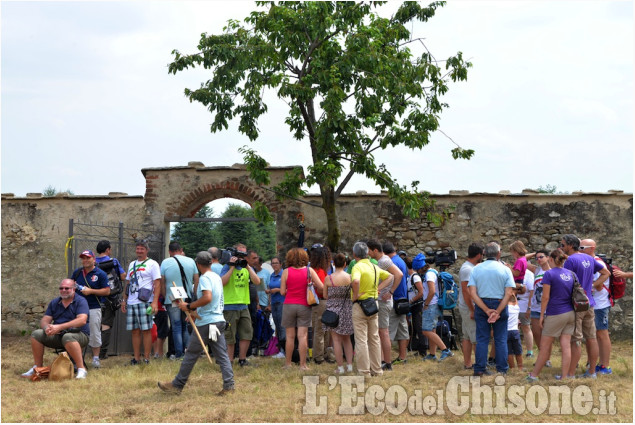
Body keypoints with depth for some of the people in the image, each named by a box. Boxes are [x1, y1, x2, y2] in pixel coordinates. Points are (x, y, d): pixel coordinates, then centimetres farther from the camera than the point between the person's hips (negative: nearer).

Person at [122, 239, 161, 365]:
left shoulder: (152, 264, 1)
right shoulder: (132, 264, 20)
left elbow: (157, 284, -6)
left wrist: (155, 302, -16)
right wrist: (124, 300, 17)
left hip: (144, 303, -6)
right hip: (131, 303, 6)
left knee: (146, 330, -5)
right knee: (135, 331, 7)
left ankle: (146, 358, -1)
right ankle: (136, 358, 12)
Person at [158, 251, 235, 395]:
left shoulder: (205, 278, -12)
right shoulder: (217, 277, 15)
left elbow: (207, 298, -27)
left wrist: (189, 306, -19)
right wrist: (195, 312, 24)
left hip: (206, 322, -8)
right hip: (219, 320, 8)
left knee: (191, 354, 1)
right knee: (222, 355, 6)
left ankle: (177, 385, 10)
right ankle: (229, 385, 0)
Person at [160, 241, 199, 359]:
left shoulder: (165, 262, -2)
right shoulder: (190, 261, 3)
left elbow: (162, 283, -1)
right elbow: (196, 281, 4)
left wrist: (165, 297, 8)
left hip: (172, 300, -2)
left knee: (176, 327, 3)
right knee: (186, 326, 12)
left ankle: (179, 354, 2)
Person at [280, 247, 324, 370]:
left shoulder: (286, 272, -2)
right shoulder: (309, 270, -2)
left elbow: (282, 292, -3)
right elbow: (321, 287, -5)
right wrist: (312, 287, 15)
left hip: (289, 305, 0)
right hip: (304, 306, 0)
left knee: (290, 336, 8)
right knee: (303, 336, 0)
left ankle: (287, 363, 15)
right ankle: (303, 365, 0)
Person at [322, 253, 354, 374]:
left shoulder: (328, 278, -11)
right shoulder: (350, 277, -7)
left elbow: (325, 296, -1)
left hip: (333, 309, -2)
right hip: (347, 309, 2)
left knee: (336, 339, 4)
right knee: (347, 339, 16)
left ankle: (340, 367, 5)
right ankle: (349, 365, 14)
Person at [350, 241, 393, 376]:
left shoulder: (357, 267, -15)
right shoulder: (375, 267, 9)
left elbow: (355, 281, -35)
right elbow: (390, 277, 18)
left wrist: (355, 295, -19)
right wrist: (378, 289, 8)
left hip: (360, 305, -7)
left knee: (361, 340, -2)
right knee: (374, 339, 15)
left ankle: (364, 372, 0)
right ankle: (377, 370, 21)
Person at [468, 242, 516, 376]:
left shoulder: (476, 269, -1)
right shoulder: (505, 269, -4)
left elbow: (472, 293, -9)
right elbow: (508, 293, -12)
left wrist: (486, 310, -12)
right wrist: (497, 312, -16)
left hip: (481, 306, 1)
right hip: (500, 304, -1)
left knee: (482, 339, 7)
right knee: (501, 339, 9)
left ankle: (480, 368, 7)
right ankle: (502, 368, 11)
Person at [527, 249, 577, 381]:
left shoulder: (549, 274, -10)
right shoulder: (571, 274, 7)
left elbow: (545, 297, -12)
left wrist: (542, 315, -5)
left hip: (555, 314, -6)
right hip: (570, 313, 6)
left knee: (545, 347, 3)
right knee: (566, 346, 4)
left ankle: (534, 375, 11)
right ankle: (565, 376, 3)